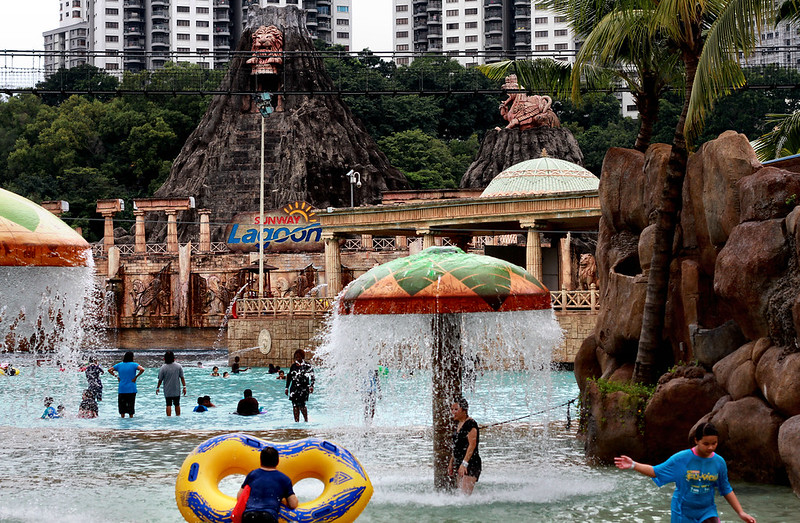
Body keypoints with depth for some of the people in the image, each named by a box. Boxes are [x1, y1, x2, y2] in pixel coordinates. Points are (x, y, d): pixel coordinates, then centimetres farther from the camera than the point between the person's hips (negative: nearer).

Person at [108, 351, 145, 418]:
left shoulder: (119, 365, 5)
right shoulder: (134, 365, -6)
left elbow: (109, 370, 9)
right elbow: (142, 369, -21)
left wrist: (116, 376, 8)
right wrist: (136, 377, -11)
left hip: (121, 390, 2)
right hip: (131, 390, -2)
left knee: (122, 405, 9)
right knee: (131, 406, 5)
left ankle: (122, 417, 9)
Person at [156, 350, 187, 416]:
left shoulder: (163, 368, -11)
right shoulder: (178, 366, -6)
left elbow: (160, 380, -5)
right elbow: (182, 378, -4)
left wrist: (157, 388, 9)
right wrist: (184, 387, 3)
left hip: (167, 390, -1)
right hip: (176, 390, 1)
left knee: (168, 405, 3)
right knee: (177, 404, 13)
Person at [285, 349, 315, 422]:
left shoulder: (307, 366, -2)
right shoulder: (293, 366, 12)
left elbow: (312, 377, -7)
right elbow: (289, 377, 18)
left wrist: (311, 386, -21)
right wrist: (287, 388, 17)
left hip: (303, 388, -5)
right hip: (294, 388, 5)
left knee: (301, 405, -12)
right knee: (295, 405, 1)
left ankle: (306, 420, 4)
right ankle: (296, 421, 7)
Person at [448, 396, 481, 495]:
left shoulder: (470, 424, -11)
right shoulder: (459, 425, 17)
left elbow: (472, 445, -18)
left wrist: (464, 463, -24)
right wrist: (451, 463, 21)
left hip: (471, 464, -9)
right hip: (460, 464, 9)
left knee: (465, 494, -19)